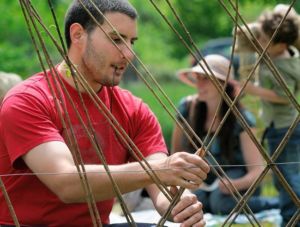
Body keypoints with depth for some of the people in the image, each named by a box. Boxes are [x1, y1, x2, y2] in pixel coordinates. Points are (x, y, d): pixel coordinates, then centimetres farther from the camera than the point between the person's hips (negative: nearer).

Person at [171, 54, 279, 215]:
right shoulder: (188, 107, -10)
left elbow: (257, 170, -22)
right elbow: (176, 150, 7)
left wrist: (235, 185, -41)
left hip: (238, 178, -2)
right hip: (205, 184, 3)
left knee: (222, 202, -36)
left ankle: (278, 203, -10)